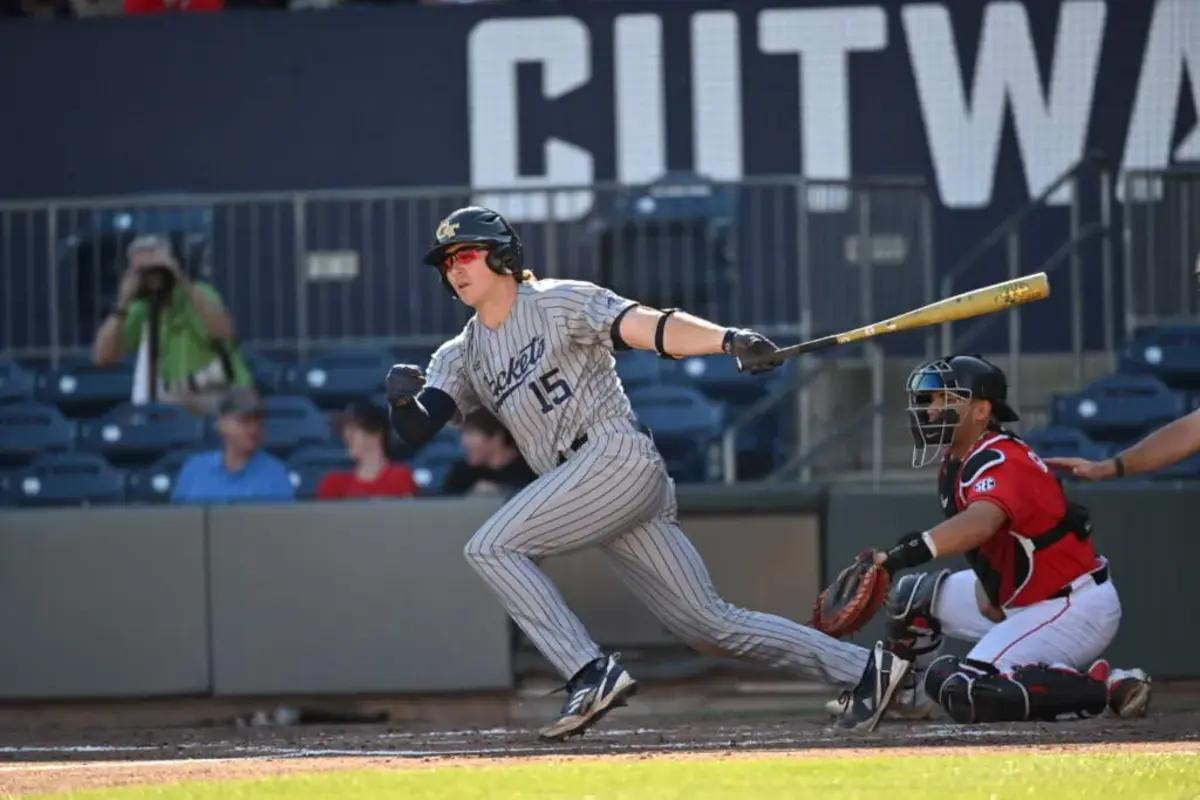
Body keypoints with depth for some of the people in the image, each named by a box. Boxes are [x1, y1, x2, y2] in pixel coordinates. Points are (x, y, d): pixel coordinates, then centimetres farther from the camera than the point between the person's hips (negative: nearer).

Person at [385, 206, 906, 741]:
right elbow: (417, 429, 7)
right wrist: (402, 397, -18)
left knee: (490, 548, -17)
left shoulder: (558, 303, 0)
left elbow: (646, 326, -13)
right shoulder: (461, 357, 19)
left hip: (618, 456, -7)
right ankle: (863, 669, 8)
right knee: (710, 624, 4)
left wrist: (728, 340, -30)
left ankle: (593, 674, -20)